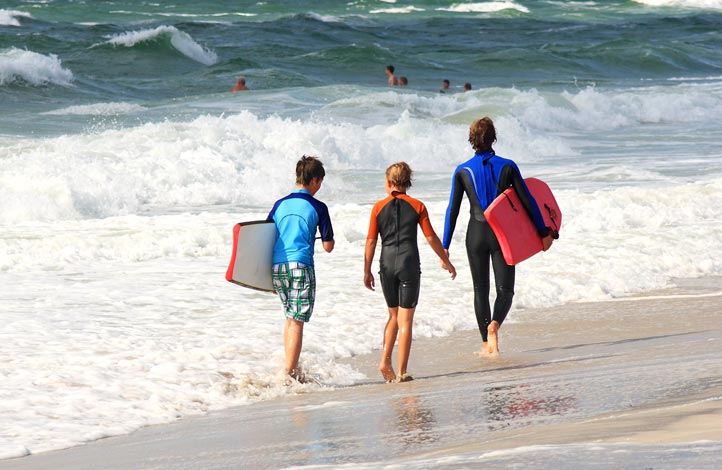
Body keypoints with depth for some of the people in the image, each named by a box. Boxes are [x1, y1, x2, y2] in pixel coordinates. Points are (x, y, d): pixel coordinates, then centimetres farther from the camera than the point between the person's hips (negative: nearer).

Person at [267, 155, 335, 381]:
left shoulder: (280, 204, 10)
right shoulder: (317, 207, -2)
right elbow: (328, 246, 0)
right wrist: (328, 239, 25)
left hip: (277, 266, 5)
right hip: (301, 265, -5)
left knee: (290, 318, 20)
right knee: (297, 321, -3)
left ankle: (290, 368, 22)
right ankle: (290, 372, -9)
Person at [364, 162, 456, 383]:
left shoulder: (379, 207, 2)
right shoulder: (417, 206, 0)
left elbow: (371, 241, 3)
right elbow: (431, 238, 1)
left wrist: (367, 271, 10)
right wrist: (446, 261, 13)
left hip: (387, 265, 2)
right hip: (410, 265, -2)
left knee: (394, 315, 19)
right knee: (405, 320, 1)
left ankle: (385, 361, 4)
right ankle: (402, 372, 0)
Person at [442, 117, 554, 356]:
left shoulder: (463, 171, -4)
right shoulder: (507, 167, -5)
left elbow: (452, 210, -4)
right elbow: (528, 202, -4)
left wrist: (445, 247, 1)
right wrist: (544, 233, 4)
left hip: (476, 235, 1)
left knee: (480, 290, 14)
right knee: (505, 289, 5)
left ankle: (487, 344, 16)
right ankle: (494, 324, -25)